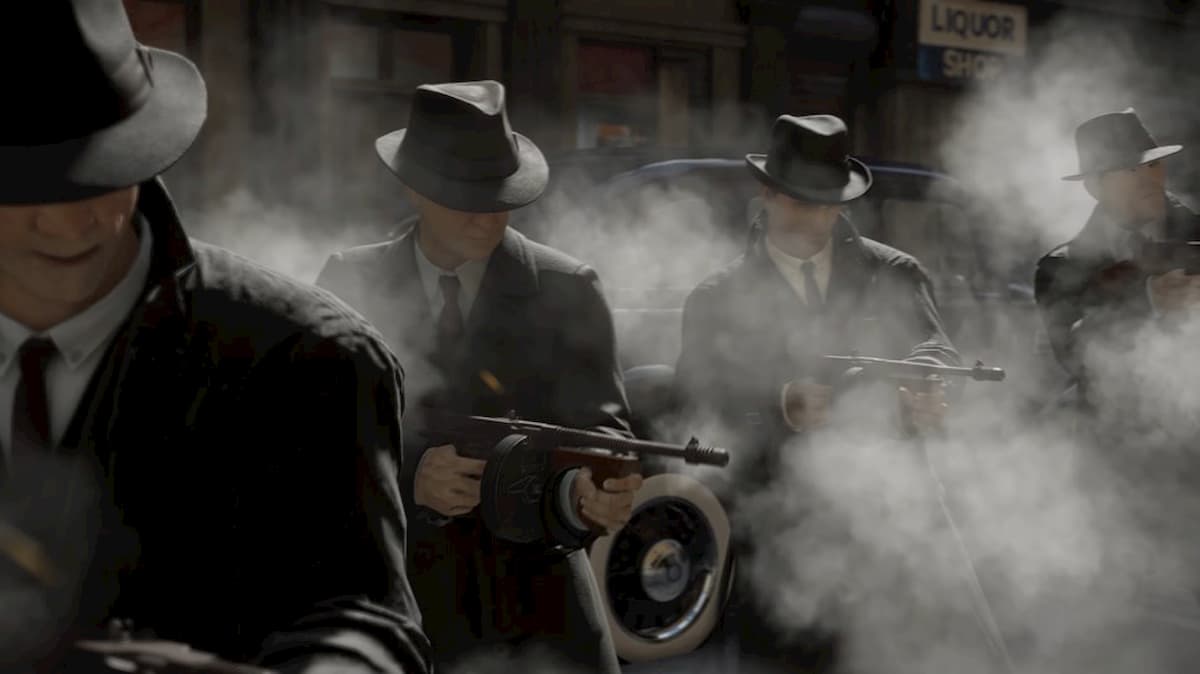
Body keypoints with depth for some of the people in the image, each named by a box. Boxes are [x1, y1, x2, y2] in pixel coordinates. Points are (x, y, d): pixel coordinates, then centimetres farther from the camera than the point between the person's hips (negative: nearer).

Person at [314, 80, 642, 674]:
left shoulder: (566, 292, -4)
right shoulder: (350, 287, -2)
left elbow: (600, 423, -11)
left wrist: (590, 493, -34)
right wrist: (410, 481, -27)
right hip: (399, 609, 1)